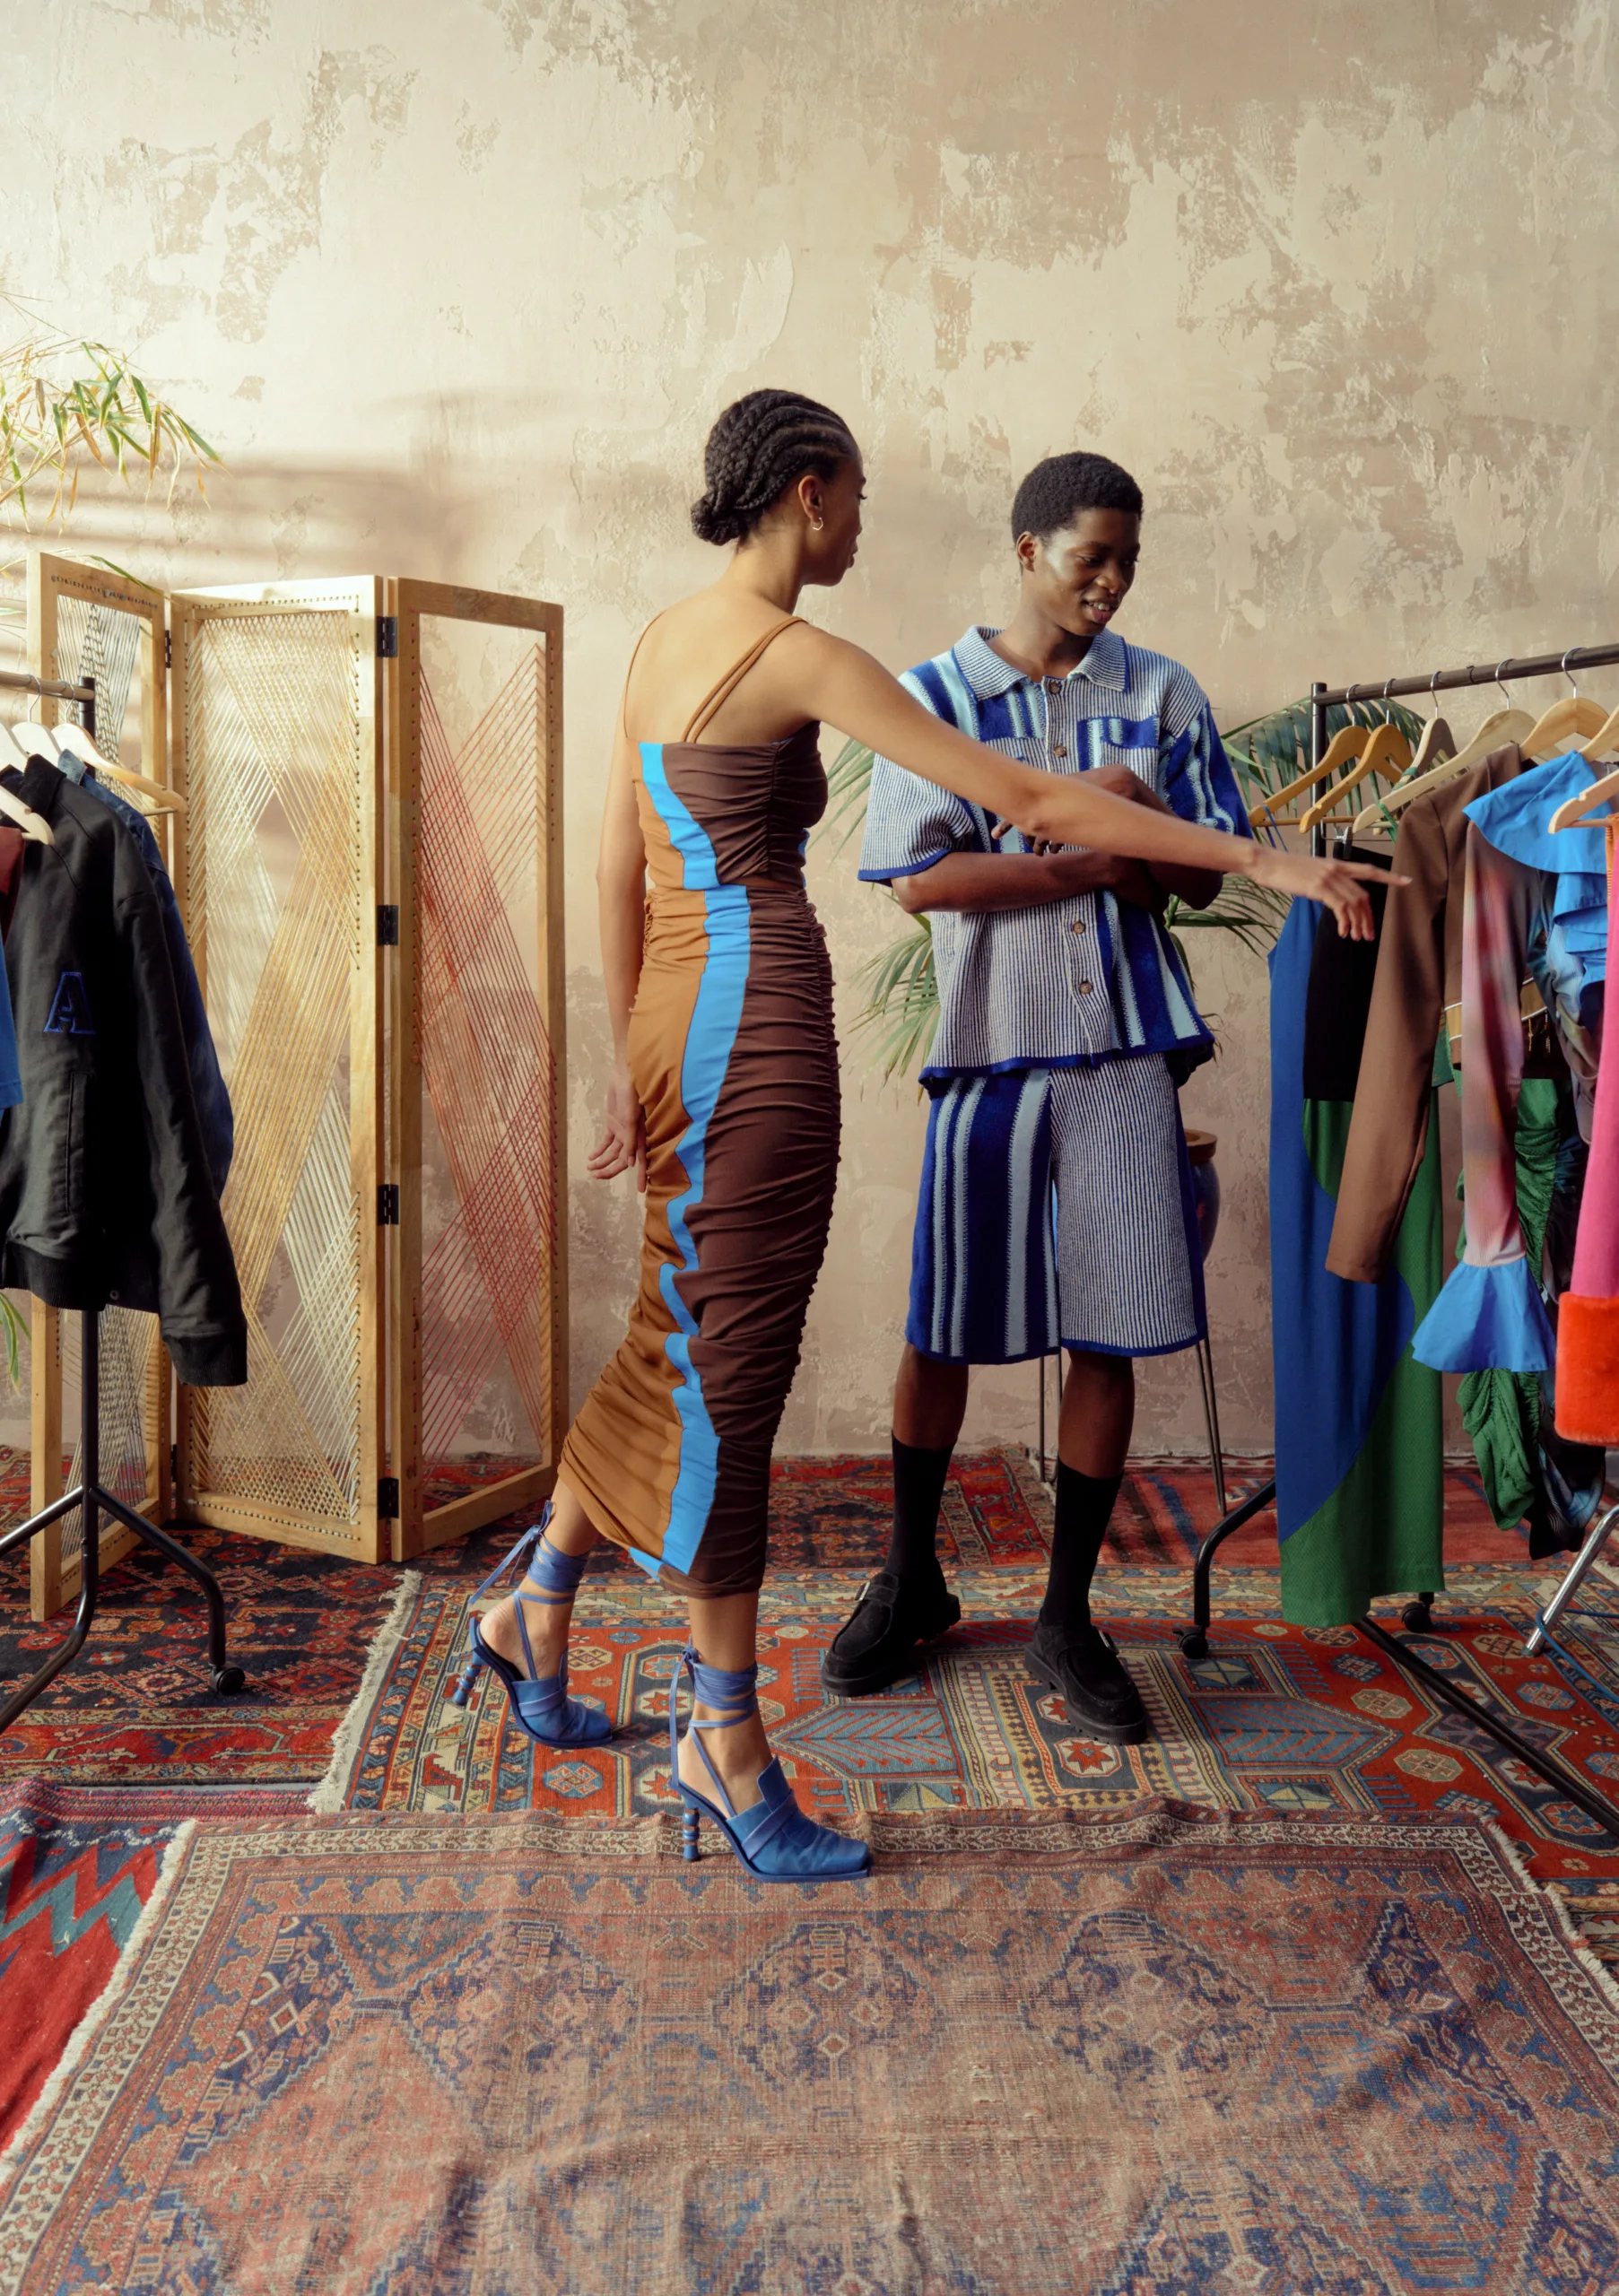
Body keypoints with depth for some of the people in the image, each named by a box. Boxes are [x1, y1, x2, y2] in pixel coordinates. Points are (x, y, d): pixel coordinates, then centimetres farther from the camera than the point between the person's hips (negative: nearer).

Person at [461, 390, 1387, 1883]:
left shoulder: (664, 639, 15)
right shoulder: (798, 657, -11)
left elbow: (619, 866, 16)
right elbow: (1023, 799, -15)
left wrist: (629, 1061, 22)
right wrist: (1260, 859, -11)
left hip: (677, 1016, 9)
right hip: (755, 1026, -9)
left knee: (683, 1344, 20)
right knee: (734, 1367, -1)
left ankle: (537, 1613, 35)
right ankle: (726, 1735, 14)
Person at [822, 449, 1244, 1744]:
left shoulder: (1163, 695, 10)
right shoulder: (932, 696, 3)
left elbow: (1204, 875, 7)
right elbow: (917, 880, -8)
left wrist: (1094, 836, -12)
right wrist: (1093, 851, -11)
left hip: (1125, 1052, 2)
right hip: (988, 1052, -1)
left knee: (1109, 1339, 3)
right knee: (941, 1333, 6)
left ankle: (1068, 1618, 19)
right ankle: (912, 1583, 28)